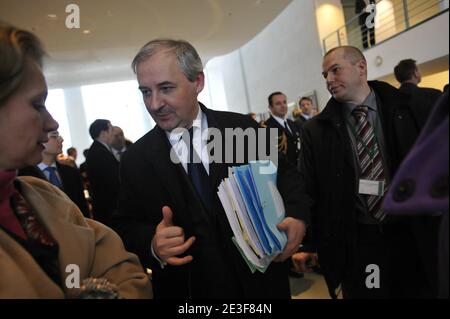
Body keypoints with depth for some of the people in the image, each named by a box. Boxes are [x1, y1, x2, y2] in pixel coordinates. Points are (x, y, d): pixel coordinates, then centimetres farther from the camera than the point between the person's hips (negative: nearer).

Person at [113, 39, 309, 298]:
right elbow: (126, 227, -1)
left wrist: (297, 216, -15)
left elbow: (285, 174, 2)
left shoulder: (243, 128, -8)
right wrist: (153, 245, -22)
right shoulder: (135, 160, -5)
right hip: (187, 289, 0)